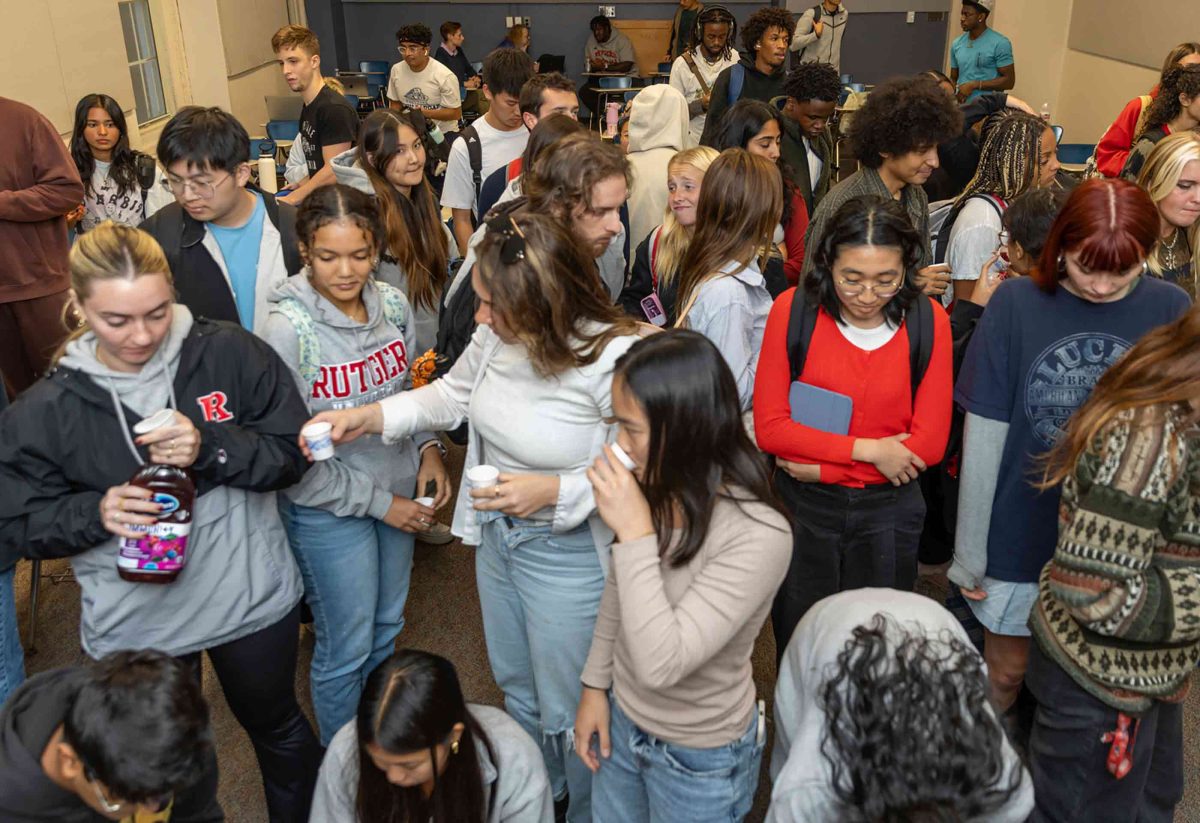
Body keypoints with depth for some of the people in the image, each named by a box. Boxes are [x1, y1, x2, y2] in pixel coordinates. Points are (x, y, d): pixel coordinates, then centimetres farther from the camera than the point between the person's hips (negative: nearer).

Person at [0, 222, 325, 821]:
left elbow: (292, 456, -9)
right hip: (136, 624, 0)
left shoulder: (232, 355, -14)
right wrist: (97, 513, -23)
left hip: (253, 598, 0)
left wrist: (209, 447, -26)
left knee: (278, 730, 25)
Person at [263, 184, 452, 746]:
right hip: (328, 509, -5)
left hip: (399, 488, 6)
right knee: (346, 647, 9)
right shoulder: (289, 330, -22)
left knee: (386, 627, 22)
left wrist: (427, 447, -6)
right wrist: (378, 502, -17)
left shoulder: (393, 304, -6)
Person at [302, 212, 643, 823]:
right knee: (515, 683, 28)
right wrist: (368, 418, -4)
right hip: (497, 537, 7)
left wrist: (555, 492, -30)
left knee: (567, 710, 14)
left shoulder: (615, 359, -30)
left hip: (568, 555, -7)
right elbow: (453, 395, 7)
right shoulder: (496, 334, -11)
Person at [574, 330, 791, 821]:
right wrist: (595, 685, 8)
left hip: (699, 760, -5)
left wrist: (636, 532, -36)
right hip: (622, 718, 5)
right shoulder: (648, 489, -15)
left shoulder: (758, 537, -31)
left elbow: (660, 665, -35)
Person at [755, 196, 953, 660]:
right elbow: (769, 427, -14)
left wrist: (820, 466, -16)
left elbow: (929, 444, -11)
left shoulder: (928, 321, -10)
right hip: (804, 507, 0)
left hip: (888, 511, 1)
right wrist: (869, 450, -17)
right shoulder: (793, 309, -13)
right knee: (796, 640, 18)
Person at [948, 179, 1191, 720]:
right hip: (1021, 537, -1)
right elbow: (984, 438, -9)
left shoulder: (1170, 310, -7)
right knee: (1005, 679, 17)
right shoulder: (1016, 304, -12)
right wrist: (968, 551, -5)